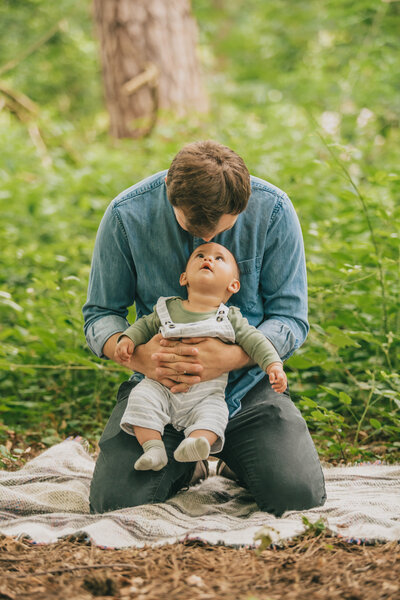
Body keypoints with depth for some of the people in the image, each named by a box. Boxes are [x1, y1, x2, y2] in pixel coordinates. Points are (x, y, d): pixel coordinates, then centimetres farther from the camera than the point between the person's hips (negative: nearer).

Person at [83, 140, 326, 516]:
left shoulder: (273, 210, -12)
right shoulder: (126, 215, -12)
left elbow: (291, 317, -8)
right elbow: (100, 314, -2)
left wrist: (231, 357, -29)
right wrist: (135, 354, -27)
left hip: (247, 385, 0)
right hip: (160, 386, 1)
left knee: (298, 494, -20)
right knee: (114, 499, -18)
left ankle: (232, 456, 17)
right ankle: (184, 464, 18)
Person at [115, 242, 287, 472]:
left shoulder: (230, 318, 3)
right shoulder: (168, 308, 7)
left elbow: (253, 340, 0)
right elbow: (145, 326, 17)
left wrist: (273, 365, -14)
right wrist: (128, 339, -2)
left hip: (206, 394, -1)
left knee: (213, 414, -28)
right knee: (141, 398, -23)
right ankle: (153, 448, -27)